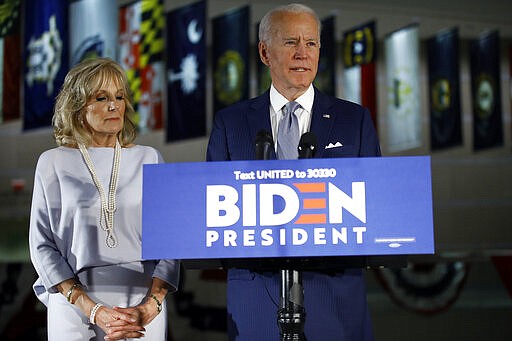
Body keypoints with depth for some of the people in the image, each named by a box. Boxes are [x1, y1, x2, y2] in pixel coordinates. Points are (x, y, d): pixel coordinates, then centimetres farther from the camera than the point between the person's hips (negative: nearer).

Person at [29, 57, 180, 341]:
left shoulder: (149, 159, 6)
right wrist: (94, 311, -11)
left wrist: (150, 307, -12)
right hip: (75, 305, -1)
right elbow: (42, 245, -1)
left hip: (144, 302, 1)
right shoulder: (53, 163, 2)